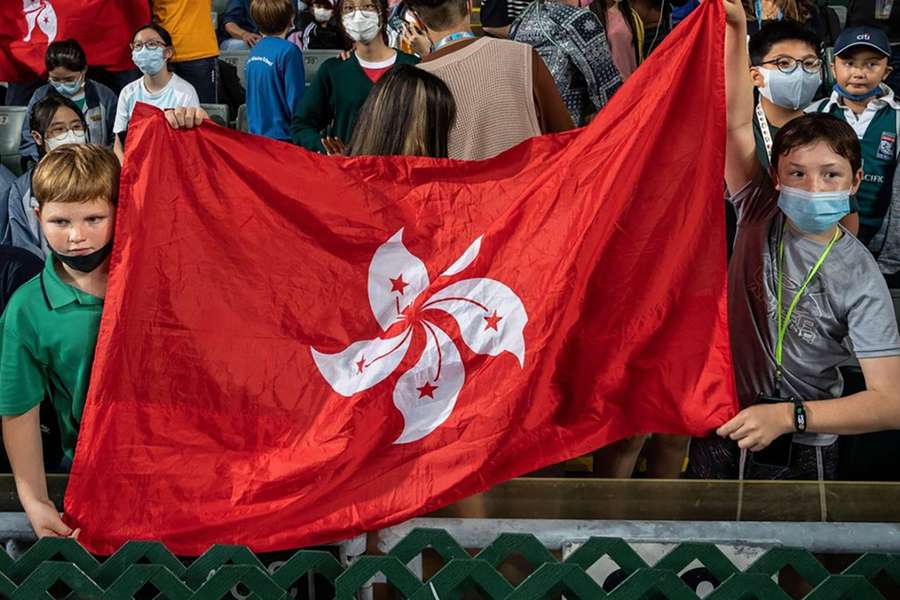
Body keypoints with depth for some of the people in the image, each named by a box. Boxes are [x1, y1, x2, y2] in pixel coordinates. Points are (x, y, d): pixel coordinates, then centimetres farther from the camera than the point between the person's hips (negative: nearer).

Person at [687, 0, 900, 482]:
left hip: (799, 456, -3)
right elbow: (737, 124, -15)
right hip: (723, 429, 3)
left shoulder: (861, 280, -16)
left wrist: (790, 416, -33)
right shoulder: (761, 215, -6)